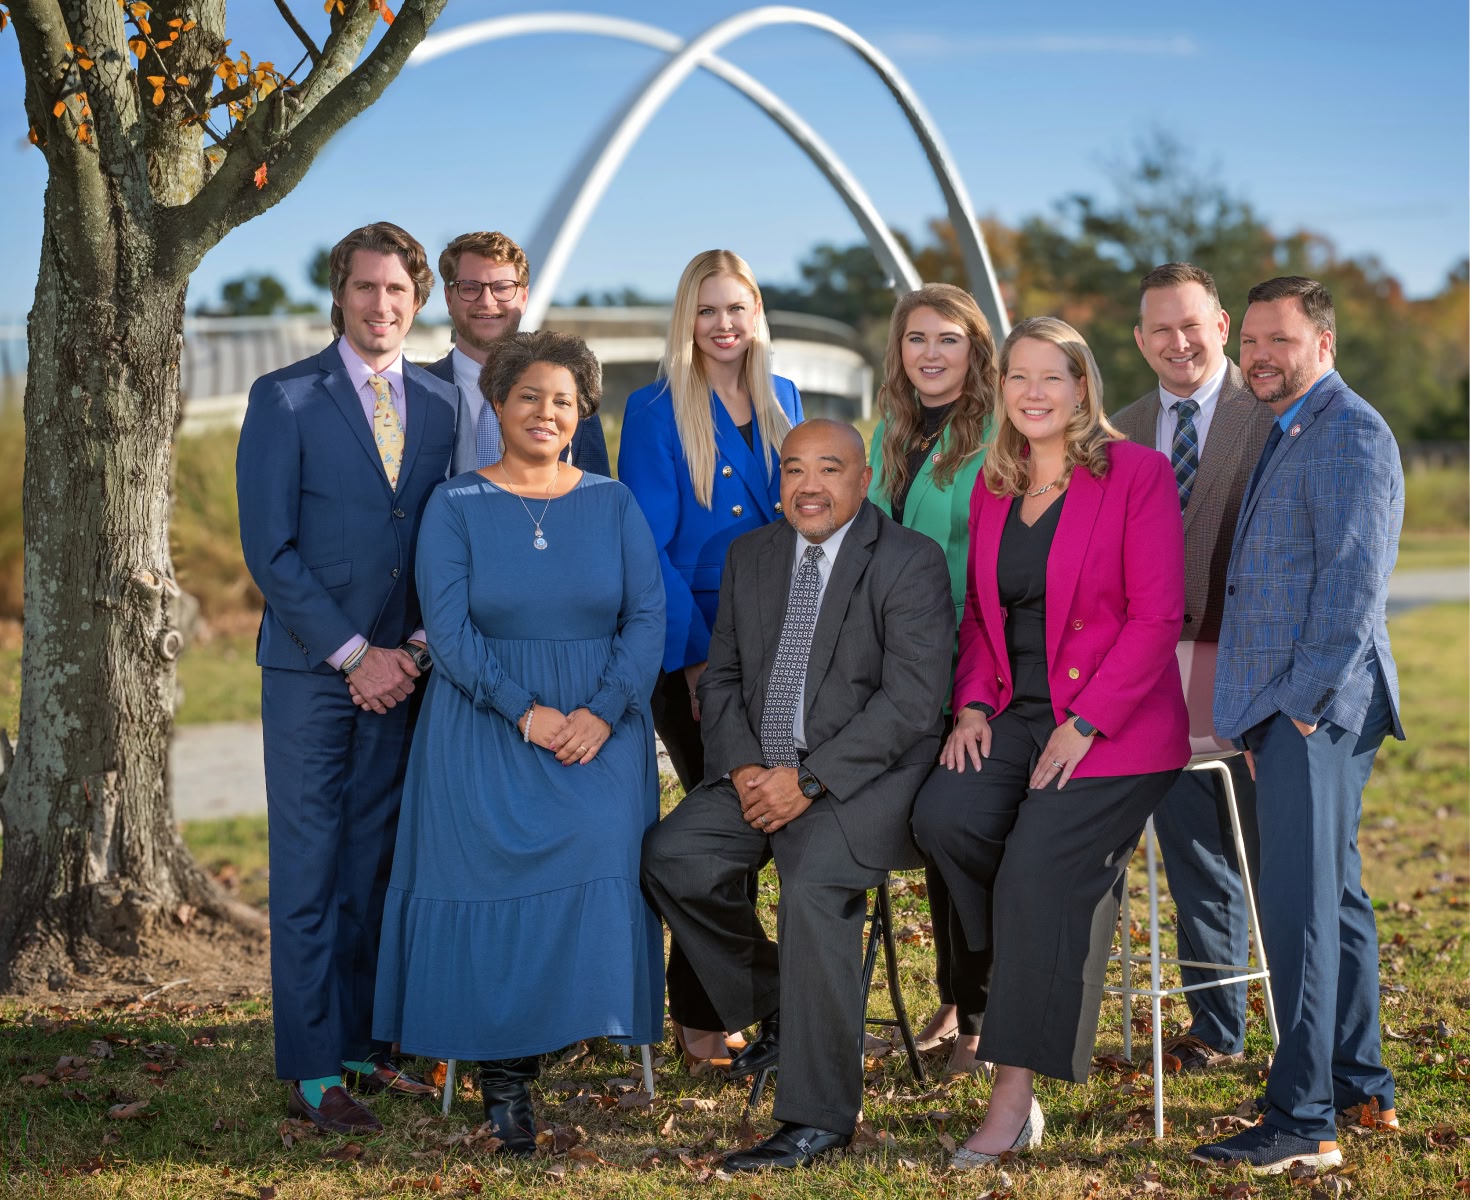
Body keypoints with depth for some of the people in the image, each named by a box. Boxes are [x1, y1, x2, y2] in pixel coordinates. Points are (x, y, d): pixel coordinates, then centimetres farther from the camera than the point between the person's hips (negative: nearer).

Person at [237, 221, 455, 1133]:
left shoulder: (441, 405, 10)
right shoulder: (284, 399, -3)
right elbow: (270, 549, -7)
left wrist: (415, 648, -2)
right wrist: (355, 653, -11)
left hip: (398, 670, 4)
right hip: (310, 669, -4)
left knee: (375, 863, 8)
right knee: (309, 869, -2)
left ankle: (363, 1043, 17)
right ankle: (313, 1071, 2)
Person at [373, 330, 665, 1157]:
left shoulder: (613, 505, 10)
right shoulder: (456, 506, 4)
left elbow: (648, 616, 2)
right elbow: (449, 628, -5)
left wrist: (602, 712, -13)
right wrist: (526, 714, -16)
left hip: (600, 724, 2)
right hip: (486, 725, -1)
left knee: (596, 848, -24)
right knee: (498, 859, -19)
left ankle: (571, 1018, -10)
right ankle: (505, 1071, -12)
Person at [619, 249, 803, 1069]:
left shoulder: (783, 401, 11)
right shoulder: (655, 411, -5)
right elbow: (648, 547, -8)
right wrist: (699, 655, -13)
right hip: (690, 648, -5)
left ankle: (711, 1001, 18)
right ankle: (700, 1016, 9)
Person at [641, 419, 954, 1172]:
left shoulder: (910, 562, -8)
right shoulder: (751, 556, 13)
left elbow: (911, 700, -15)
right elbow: (722, 677, 14)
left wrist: (809, 779, -20)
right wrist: (741, 766, -6)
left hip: (866, 770, -6)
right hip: (761, 768, 6)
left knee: (815, 885, -31)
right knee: (671, 856, -16)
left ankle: (817, 1116, -21)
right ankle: (775, 1011, 8)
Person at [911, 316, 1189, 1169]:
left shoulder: (1139, 475, -4)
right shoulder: (993, 491, 14)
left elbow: (1157, 617, -10)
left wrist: (1083, 725, -17)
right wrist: (974, 704, 0)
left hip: (1113, 726, -5)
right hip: (1015, 715, 5)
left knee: (1039, 866, -24)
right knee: (944, 815, -24)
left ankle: (1015, 1098, -17)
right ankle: (1051, 961, 1)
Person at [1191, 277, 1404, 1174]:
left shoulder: (1350, 434, -12)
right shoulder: (1287, 436, 20)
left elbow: (1353, 584, -18)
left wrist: (1306, 704, -18)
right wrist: (1265, 713, 17)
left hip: (1319, 705, -10)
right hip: (1284, 705, 10)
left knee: (1300, 907, -12)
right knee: (1334, 894, 16)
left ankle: (1303, 1124, -10)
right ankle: (1363, 1086, 26)